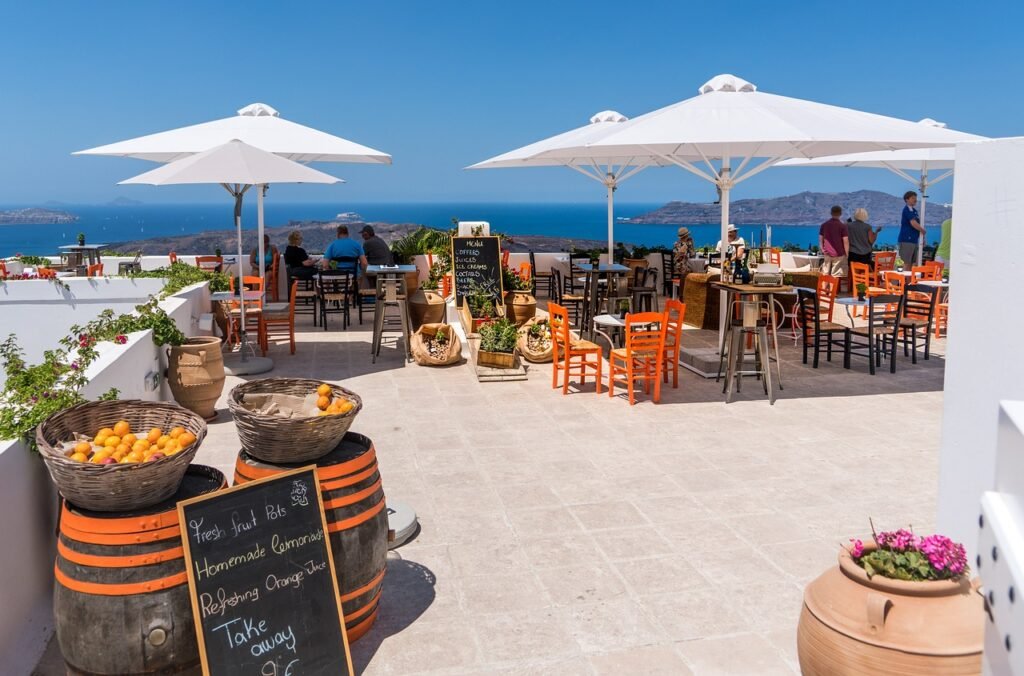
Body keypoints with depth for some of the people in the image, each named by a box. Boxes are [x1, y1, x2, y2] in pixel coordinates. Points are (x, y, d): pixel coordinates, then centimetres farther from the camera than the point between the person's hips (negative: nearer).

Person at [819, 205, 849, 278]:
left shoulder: (824, 225, 4)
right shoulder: (843, 226, -10)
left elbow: (820, 239, 8)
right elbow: (846, 241, -12)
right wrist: (847, 253, -2)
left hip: (827, 253, 4)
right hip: (838, 254, -4)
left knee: (825, 275, 11)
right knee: (836, 276, -1)